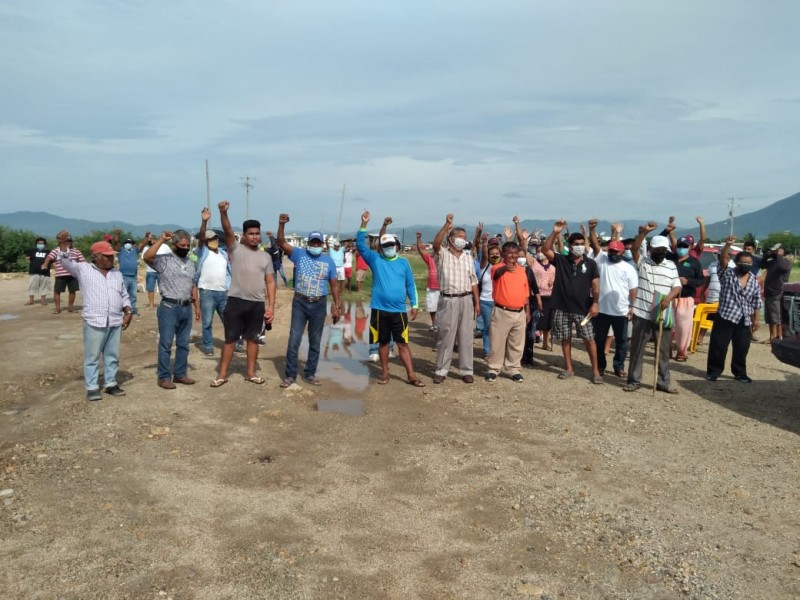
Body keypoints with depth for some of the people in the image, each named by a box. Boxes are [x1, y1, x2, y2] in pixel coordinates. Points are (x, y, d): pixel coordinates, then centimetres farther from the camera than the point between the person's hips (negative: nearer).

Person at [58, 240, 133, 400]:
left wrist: (128, 313, 6)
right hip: (94, 322, -4)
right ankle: (92, 387, 11)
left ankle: (111, 384, 22)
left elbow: (124, 296, 17)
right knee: (92, 356, 3)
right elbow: (64, 260, -5)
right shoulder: (83, 269, 2)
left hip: (115, 322, 4)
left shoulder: (117, 274, 14)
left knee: (112, 356, 11)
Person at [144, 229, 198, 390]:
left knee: (183, 343, 12)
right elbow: (147, 257, -25)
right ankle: (164, 377, 8)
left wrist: (197, 306, 14)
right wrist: (161, 240, -21)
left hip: (186, 308, 6)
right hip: (169, 307, -6)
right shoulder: (164, 260, -5)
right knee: (166, 344, 0)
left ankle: (180, 373, 23)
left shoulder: (191, 263, 14)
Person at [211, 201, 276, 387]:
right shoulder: (236, 249, 1)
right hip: (236, 301, -3)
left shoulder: (265, 256, 11)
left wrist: (271, 306, 1)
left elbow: (270, 282, 8)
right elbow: (228, 231, -18)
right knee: (230, 339, 4)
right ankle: (222, 374, 12)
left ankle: (250, 373, 23)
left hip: (257, 304, 3)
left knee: (253, 339, 11)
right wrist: (223, 212, -37)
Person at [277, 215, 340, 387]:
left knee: (315, 342, 10)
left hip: (319, 305, 2)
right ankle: (290, 375, 9)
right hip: (300, 303, -1)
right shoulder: (299, 254, -1)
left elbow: (334, 285, 8)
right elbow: (282, 243, -12)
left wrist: (337, 305, 5)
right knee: (294, 339, -1)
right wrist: (282, 224, -27)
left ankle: (310, 374, 22)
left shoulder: (329, 261, 3)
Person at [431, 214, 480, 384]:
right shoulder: (442, 254, -1)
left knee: (466, 337, 7)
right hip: (448, 301, -4)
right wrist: (447, 224, -30)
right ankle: (441, 370, 13)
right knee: (445, 336, 3)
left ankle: (467, 371, 16)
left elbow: (473, 282, 13)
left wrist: (477, 302, 8)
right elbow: (436, 244, -24)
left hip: (466, 300, 4)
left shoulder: (468, 258, 12)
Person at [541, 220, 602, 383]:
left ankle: (595, 370, 10)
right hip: (562, 308, 1)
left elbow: (595, 285, 2)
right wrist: (555, 233, -21)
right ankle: (569, 368, 24)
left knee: (589, 339, 1)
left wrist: (595, 303, -9)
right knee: (565, 339, 10)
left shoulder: (590, 263, 2)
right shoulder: (560, 260, 1)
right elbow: (545, 249, -12)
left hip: (583, 309, -1)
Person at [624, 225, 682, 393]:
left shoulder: (671, 266, 9)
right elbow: (634, 248, -17)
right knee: (637, 349, 3)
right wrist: (644, 231, -31)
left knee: (663, 350, 9)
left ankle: (663, 382, 18)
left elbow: (677, 286, 3)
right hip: (642, 314, -2)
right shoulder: (643, 261, 2)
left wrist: (668, 298, -18)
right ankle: (634, 380, 13)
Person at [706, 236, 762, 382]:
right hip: (725, 316, -4)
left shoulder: (754, 281, 9)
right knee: (718, 346, -1)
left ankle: (740, 373, 26)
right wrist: (728, 245, -35)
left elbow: (756, 303, 13)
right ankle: (713, 371, 11)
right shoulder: (727, 274, -3)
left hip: (744, 321, 4)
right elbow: (723, 260, -22)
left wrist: (755, 319, 10)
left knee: (742, 348, 11)